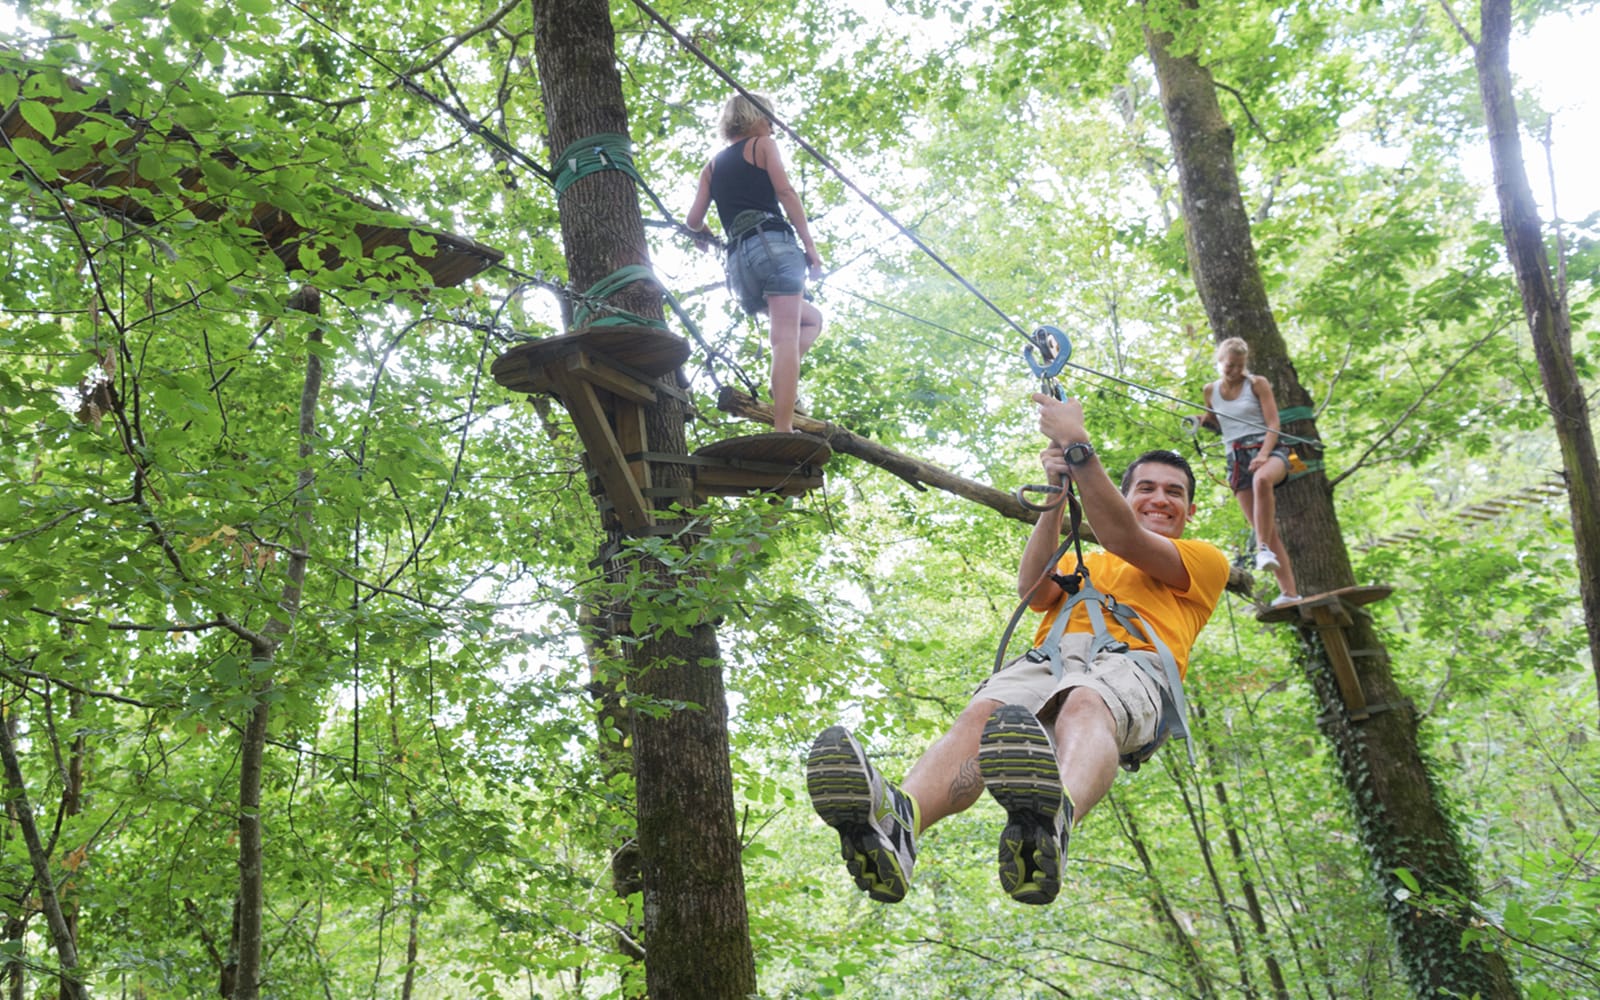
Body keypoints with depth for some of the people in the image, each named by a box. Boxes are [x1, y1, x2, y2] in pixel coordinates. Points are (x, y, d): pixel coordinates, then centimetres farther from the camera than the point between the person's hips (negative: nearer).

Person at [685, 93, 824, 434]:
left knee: (812, 319, 22)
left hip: (738, 260, 6)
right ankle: (783, 430, -30)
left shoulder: (713, 165, 26)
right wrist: (810, 245, -7)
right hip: (773, 245, -6)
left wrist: (703, 234, 40)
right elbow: (786, 192, -4)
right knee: (786, 338, -15)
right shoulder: (762, 145, 12)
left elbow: (693, 219, 17)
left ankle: (782, 384, -5)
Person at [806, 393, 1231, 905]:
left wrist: (1077, 444, 3)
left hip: (1129, 662, -3)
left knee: (1084, 705, -41)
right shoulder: (1083, 562, 39)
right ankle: (898, 820, -63)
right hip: (1046, 656, 3)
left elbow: (1123, 538, 7)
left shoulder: (1206, 560, 28)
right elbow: (1034, 591, 15)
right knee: (981, 713, -33)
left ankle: (1051, 819, -74)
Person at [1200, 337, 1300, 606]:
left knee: (1262, 478, -42)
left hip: (1267, 449, -3)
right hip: (1237, 458, 4)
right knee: (1264, 529, -5)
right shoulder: (1211, 390, 13)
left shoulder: (1257, 383, 3)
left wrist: (1264, 454, -20)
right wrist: (1202, 421, 5)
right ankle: (1288, 592, -6)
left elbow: (1273, 423, -4)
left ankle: (1263, 549, -40)